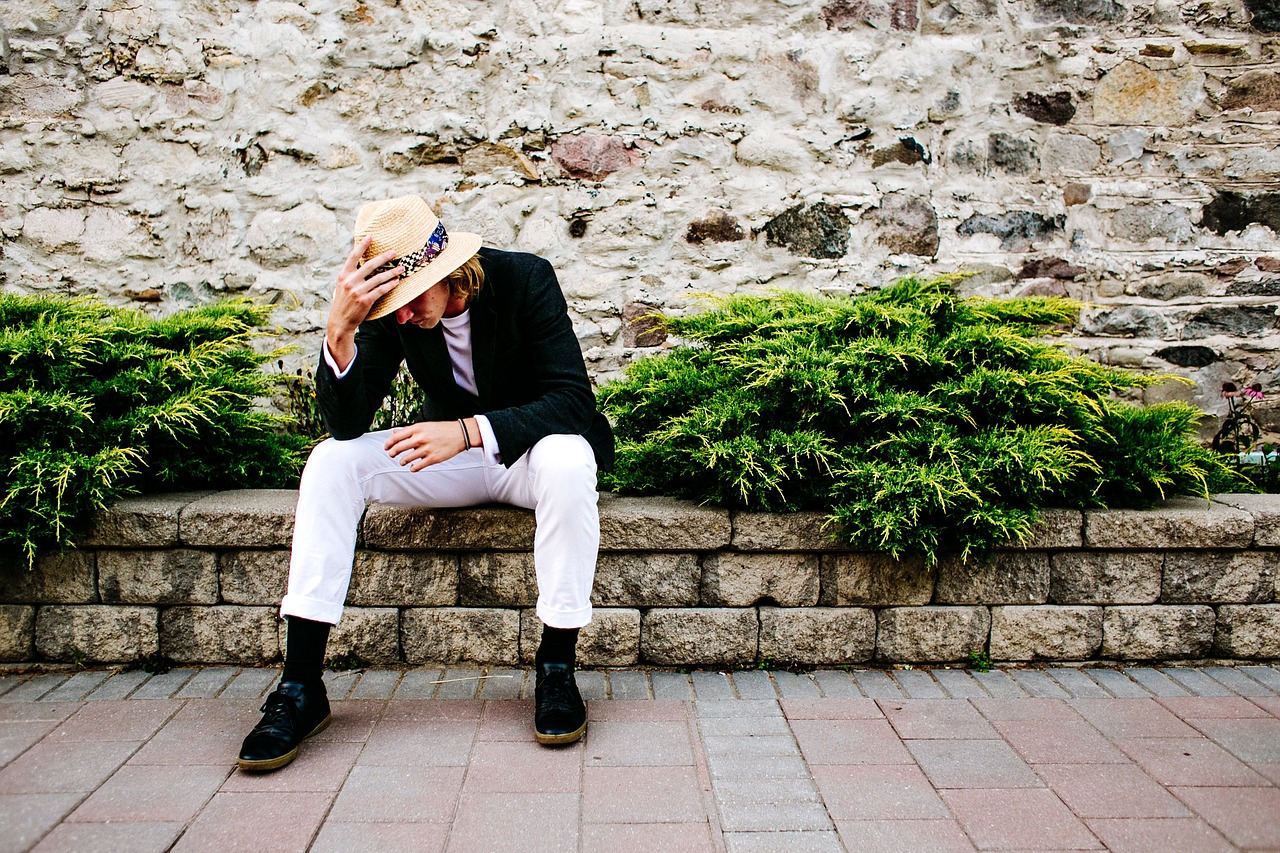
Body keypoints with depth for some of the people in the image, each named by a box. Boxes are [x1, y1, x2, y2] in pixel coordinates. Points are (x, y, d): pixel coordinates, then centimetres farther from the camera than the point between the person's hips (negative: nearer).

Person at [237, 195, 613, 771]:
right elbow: (347, 423, -17)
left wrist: (470, 430, -38)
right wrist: (339, 330, -35)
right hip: (452, 456, 4)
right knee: (332, 460, -18)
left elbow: (573, 399, -26)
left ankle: (556, 670, -23)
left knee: (565, 458, -38)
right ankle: (300, 686, -17)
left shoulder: (525, 278, -20)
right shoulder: (391, 308, -11)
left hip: (529, 450, -3)